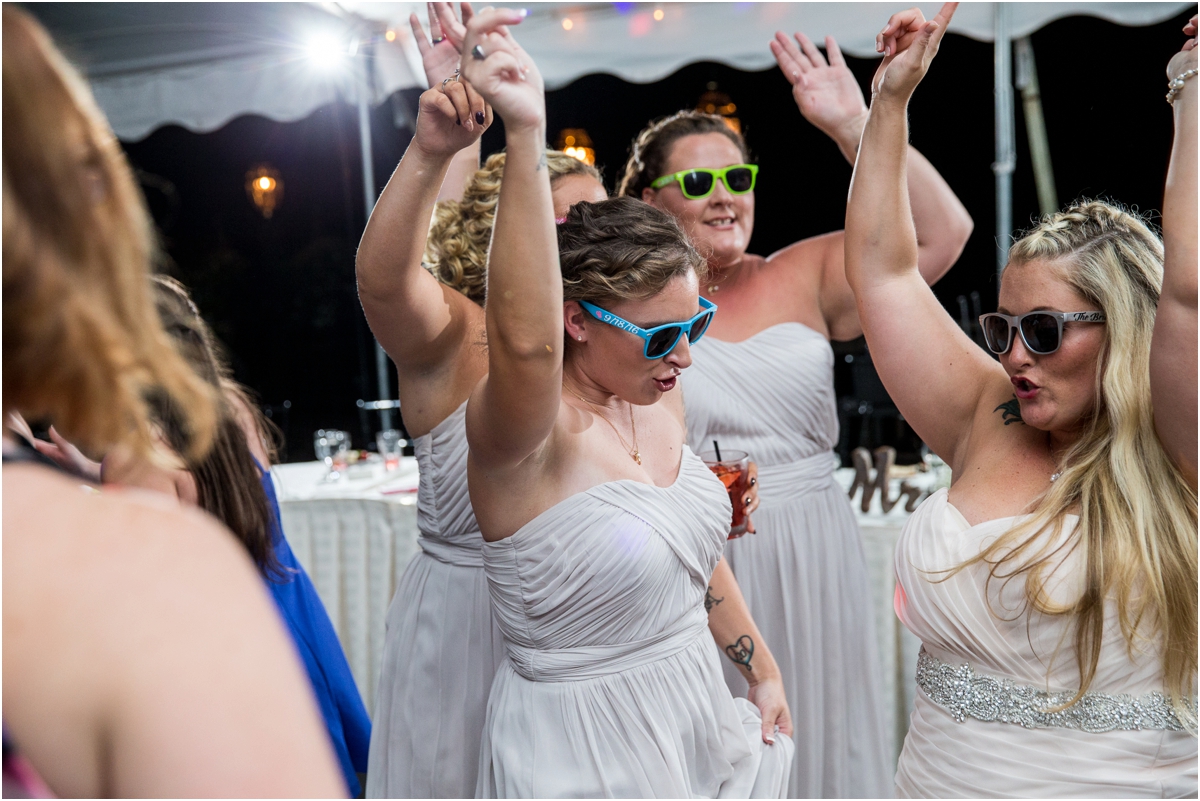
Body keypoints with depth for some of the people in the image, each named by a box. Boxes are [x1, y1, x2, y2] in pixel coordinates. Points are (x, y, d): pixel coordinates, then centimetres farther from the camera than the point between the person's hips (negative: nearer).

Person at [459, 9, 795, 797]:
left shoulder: (658, 401, -1)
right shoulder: (526, 437, -23)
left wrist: (762, 666, 16)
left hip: (700, 718, 7)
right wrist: (525, 136, -53)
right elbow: (526, 340, -46)